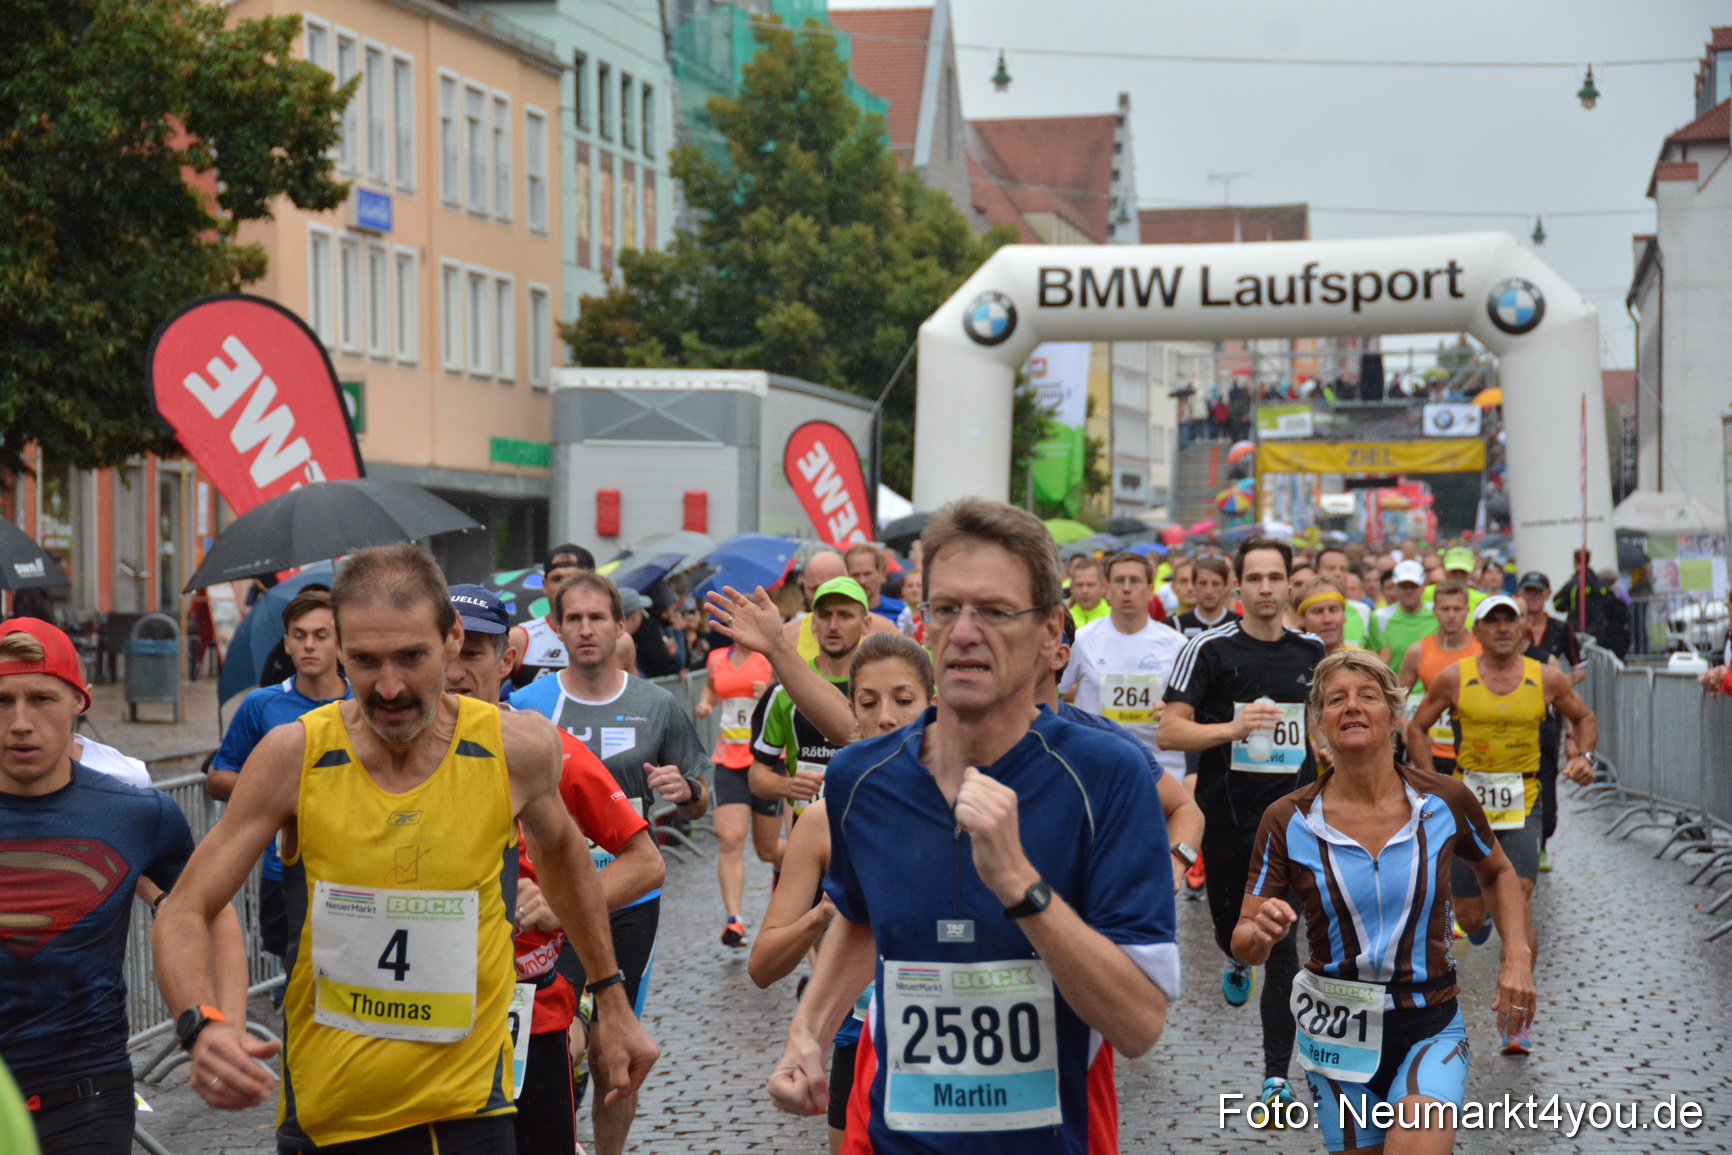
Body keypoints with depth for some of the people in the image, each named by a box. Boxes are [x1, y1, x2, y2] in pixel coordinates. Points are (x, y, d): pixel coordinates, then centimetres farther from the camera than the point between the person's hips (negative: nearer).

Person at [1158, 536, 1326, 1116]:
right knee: (1229, 928, 14)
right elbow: (1169, 731, -10)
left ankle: (1277, 1074, -1)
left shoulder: (1311, 650, 5)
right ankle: (1238, 962, 53)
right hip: (1227, 817, -1)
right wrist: (1232, 727, -25)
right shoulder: (1209, 649, -6)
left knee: (1281, 942, -5)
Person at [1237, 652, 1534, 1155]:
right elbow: (1243, 943, -7)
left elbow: (1497, 873, 14)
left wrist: (1517, 956, 0)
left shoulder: (1446, 802, -6)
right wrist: (1261, 931, -30)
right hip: (1336, 1032, 1)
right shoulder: (1288, 822, -8)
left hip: (1430, 1028, -1)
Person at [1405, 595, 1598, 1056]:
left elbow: (1584, 718, 17)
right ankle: (1479, 912, 49)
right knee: (1471, 919, 6)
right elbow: (1416, 727, 7)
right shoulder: (1454, 678, -3)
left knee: (1518, 898, -18)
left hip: (1521, 804, -1)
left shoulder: (1547, 679, 0)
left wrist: (1586, 756, -3)